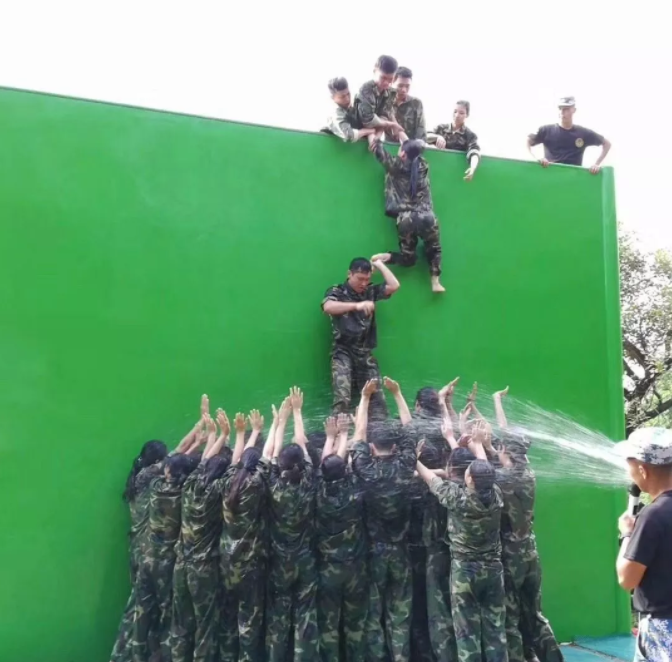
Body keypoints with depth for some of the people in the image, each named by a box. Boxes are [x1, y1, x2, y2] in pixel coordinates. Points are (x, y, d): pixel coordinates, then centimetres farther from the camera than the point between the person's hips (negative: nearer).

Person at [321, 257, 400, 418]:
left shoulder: (371, 291, 12)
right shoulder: (336, 292, -1)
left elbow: (394, 286, 1)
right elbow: (327, 307, -22)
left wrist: (378, 264, 7)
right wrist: (357, 305, -34)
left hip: (366, 353, 4)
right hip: (343, 352, -4)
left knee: (377, 398, 0)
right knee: (342, 399, -18)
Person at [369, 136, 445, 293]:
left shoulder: (395, 166, 2)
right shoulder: (423, 165, 11)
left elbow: (376, 148, 13)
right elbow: (413, 147, 31)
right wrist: (400, 131, 36)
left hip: (406, 219, -1)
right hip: (427, 218, 1)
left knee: (408, 258, 13)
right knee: (434, 249, 24)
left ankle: (387, 257, -14)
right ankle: (435, 282, 13)